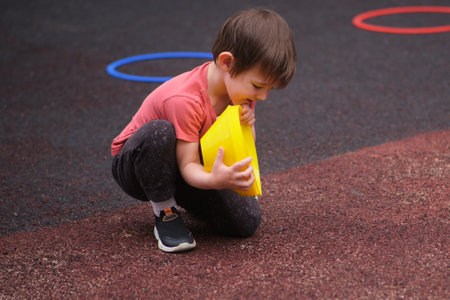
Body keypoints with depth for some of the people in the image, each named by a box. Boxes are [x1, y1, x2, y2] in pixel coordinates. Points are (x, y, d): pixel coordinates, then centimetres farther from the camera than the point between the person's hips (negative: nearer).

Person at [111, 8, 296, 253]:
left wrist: (245, 126, -26)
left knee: (247, 222, -10)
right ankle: (164, 212, -18)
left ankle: (181, 200, 18)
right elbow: (188, 166, -31)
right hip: (135, 165, -6)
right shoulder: (185, 100, -33)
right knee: (159, 132, -41)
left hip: (186, 172, 7)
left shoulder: (239, 85, -10)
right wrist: (214, 181, -54)